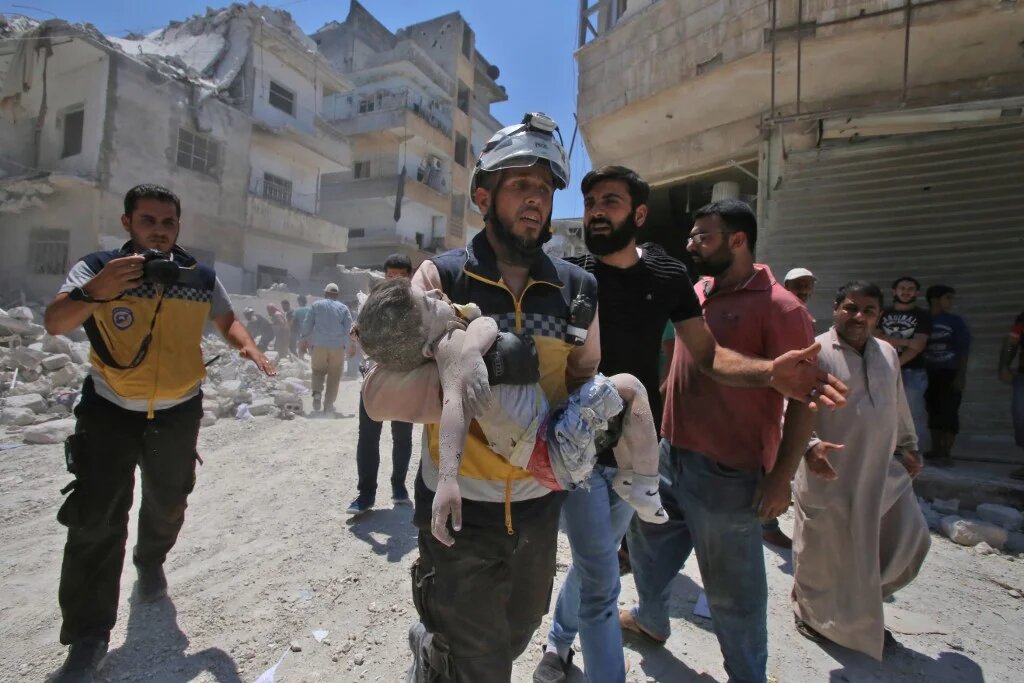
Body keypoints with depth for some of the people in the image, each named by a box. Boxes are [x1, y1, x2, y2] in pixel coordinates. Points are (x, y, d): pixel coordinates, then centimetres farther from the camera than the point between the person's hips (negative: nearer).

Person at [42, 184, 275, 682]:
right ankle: (88, 638, 10)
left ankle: (151, 562, 50)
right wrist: (96, 291, -40)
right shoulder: (96, 268, -10)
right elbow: (55, 323, -20)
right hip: (110, 410, -2)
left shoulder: (201, 277, -3)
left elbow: (225, 321, 8)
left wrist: (246, 343, -14)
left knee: (167, 504, 19)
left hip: (178, 412, 3)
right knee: (95, 518, -4)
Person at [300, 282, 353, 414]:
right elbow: (349, 328, 0)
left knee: (318, 370, 19)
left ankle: (317, 392, -6)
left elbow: (307, 324, 3)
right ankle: (328, 405, 7)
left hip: (319, 345, 0)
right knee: (334, 376, 7)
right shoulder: (343, 308, 5)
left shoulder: (316, 305, 5)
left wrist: (306, 339, 14)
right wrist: (346, 344, 10)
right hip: (338, 347, 0)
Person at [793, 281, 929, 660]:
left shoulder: (888, 354, 9)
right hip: (830, 474, -7)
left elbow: (899, 407, 21)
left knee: (910, 539, 14)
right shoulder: (814, 353, -14)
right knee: (823, 554, 5)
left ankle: (863, 607, 36)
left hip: (884, 471, 7)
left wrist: (909, 448, 26)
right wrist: (809, 445, -34)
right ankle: (810, 613, 31)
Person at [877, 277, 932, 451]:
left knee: (915, 414, -2)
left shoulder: (923, 315, 4)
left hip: (913, 372, -2)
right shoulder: (883, 314, 11)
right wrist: (904, 341, -12)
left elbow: (919, 345, -7)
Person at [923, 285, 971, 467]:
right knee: (934, 412, 9)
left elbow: (963, 351, -3)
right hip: (930, 374, 2)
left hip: (950, 373, -2)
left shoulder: (955, 321, -2)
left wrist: (961, 376, -9)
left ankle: (946, 453, 5)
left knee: (949, 412, -3)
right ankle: (935, 450, 19)